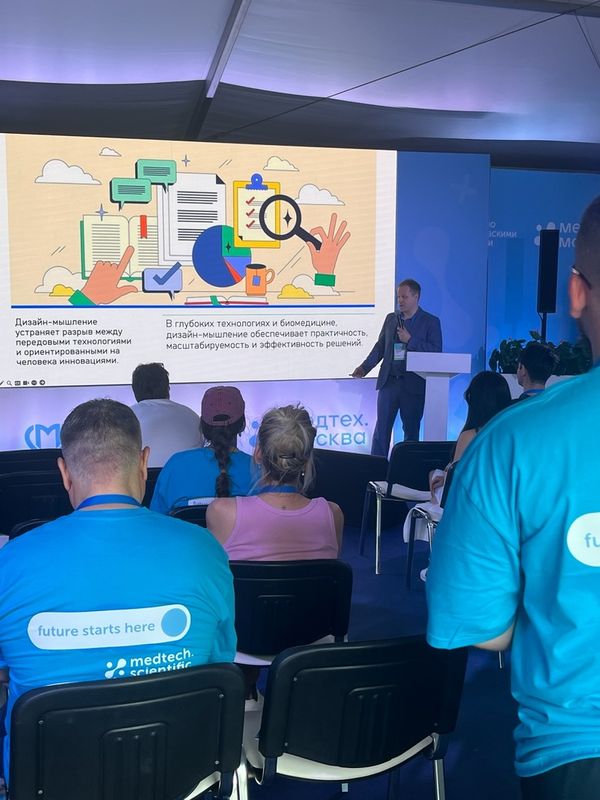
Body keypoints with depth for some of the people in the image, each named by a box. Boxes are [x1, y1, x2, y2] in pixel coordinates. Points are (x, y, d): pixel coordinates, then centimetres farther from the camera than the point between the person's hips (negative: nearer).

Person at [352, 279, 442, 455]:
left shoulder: (431, 322, 1)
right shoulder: (391, 318, 14)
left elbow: (436, 351, -7)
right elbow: (380, 346, 17)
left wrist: (410, 340, -15)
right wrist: (364, 367, 4)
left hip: (413, 385, -3)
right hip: (389, 382, 3)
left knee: (411, 430, 4)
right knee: (381, 429, 1)